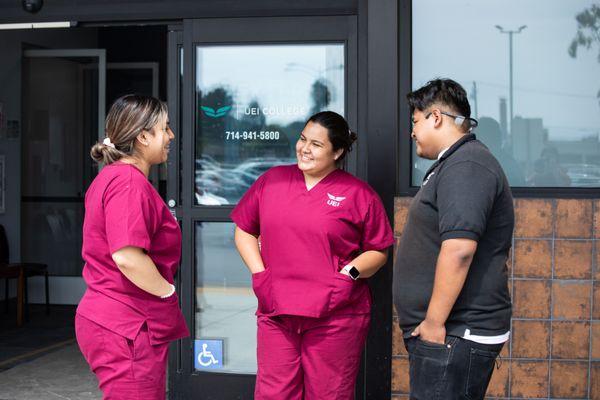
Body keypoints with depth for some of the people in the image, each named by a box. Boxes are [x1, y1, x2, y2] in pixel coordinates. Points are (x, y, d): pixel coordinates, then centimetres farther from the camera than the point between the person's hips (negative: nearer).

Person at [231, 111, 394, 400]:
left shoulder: (358, 194, 1)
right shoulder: (271, 180, 10)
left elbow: (379, 251, 6)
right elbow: (244, 231, 17)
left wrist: (349, 274, -10)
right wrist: (259, 274, 4)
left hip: (335, 318, -2)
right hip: (276, 312, 3)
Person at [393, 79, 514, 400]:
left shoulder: (466, 166, -15)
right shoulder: (453, 165, 19)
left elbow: (458, 250, -25)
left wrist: (435, 323, -22)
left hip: (455, 336, -10)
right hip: (449, 333, 10)